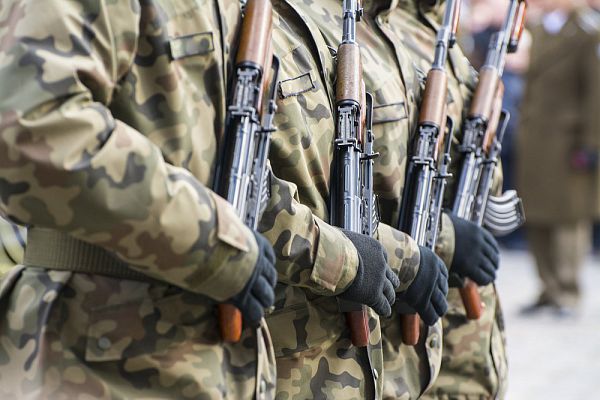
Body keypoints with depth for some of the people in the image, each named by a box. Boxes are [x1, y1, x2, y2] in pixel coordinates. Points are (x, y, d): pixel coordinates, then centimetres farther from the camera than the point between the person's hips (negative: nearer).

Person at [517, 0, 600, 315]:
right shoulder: (539, 30, 12)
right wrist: (525, 131, 14)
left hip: (567, 140, -7)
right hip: (534, 141, 7)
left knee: (569, 217, 0)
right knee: (536, 219, 9)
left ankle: (568, 292, 9)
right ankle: (549, 290, 20)